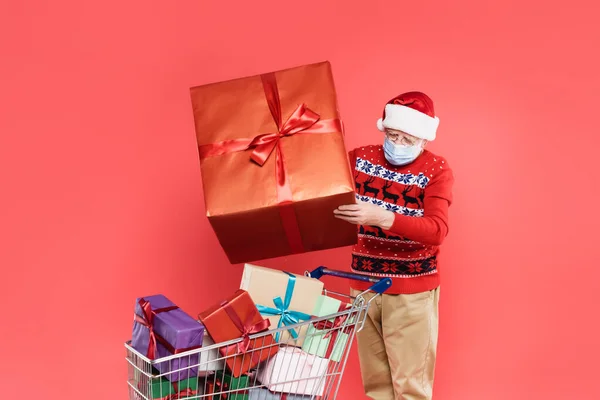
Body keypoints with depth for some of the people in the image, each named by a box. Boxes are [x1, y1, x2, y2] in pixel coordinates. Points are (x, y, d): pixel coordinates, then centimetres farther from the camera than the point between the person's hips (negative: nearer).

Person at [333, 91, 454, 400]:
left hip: (412, 290, -4)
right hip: (364, 285, 4)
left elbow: (437, 230, -23)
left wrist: (381, 217, -36)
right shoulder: (359, 158, 3)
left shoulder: (436, 169, -9)